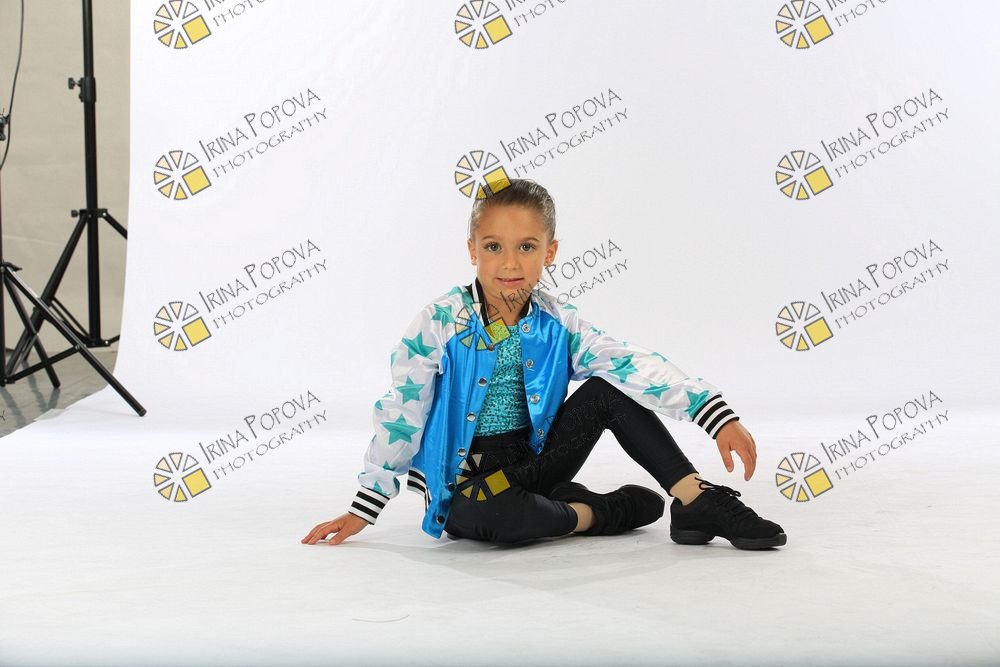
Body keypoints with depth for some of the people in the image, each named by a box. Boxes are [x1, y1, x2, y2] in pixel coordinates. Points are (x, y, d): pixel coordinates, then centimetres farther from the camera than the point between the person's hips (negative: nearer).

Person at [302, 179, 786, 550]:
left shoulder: (558, 323, -4)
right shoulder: (441, 323, -13)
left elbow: (638, 367, -15)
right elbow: (401, 416, -9)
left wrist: (720, 417, -27)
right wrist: (363, 510, -9)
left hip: (533, 465, 4)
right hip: (464, 483, -4)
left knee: (610, 390, -12)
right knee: (499, 516, -39)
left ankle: (699, 501, -11)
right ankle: (606, 512, -13)